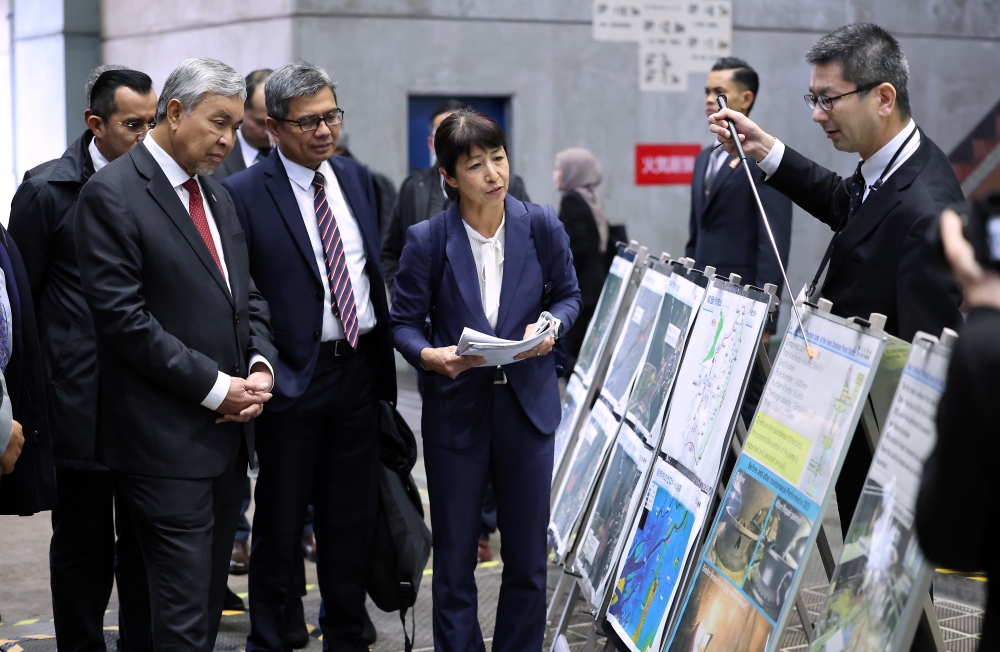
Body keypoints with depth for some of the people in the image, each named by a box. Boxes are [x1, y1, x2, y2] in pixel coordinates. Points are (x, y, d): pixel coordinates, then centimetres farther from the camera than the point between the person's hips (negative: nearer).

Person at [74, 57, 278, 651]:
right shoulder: (112, 194, -11)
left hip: (228, 433, 8)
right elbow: (123, 318, -17)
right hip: (167, 442, -8)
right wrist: (215, 387, -15)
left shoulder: (218, 195, 15)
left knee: (211, 598, 14)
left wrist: (260, 365, -1)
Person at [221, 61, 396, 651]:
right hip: (294, 377, -5)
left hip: (359, 370, 5)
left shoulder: (357, 179, 9)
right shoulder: (244, 194, -10)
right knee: (280, 527, 6)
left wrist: (384, 361, 12)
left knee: (352, 522, 14)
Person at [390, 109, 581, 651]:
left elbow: (567, 295, 9)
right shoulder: (427, 240, -8)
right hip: (456, 409, -1)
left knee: (528, 556, 9)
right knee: (454, 559, 7)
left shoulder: (541, 226, -3)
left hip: (527, 405, 2)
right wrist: (430, 355, -22)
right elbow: (405, 321, -2)